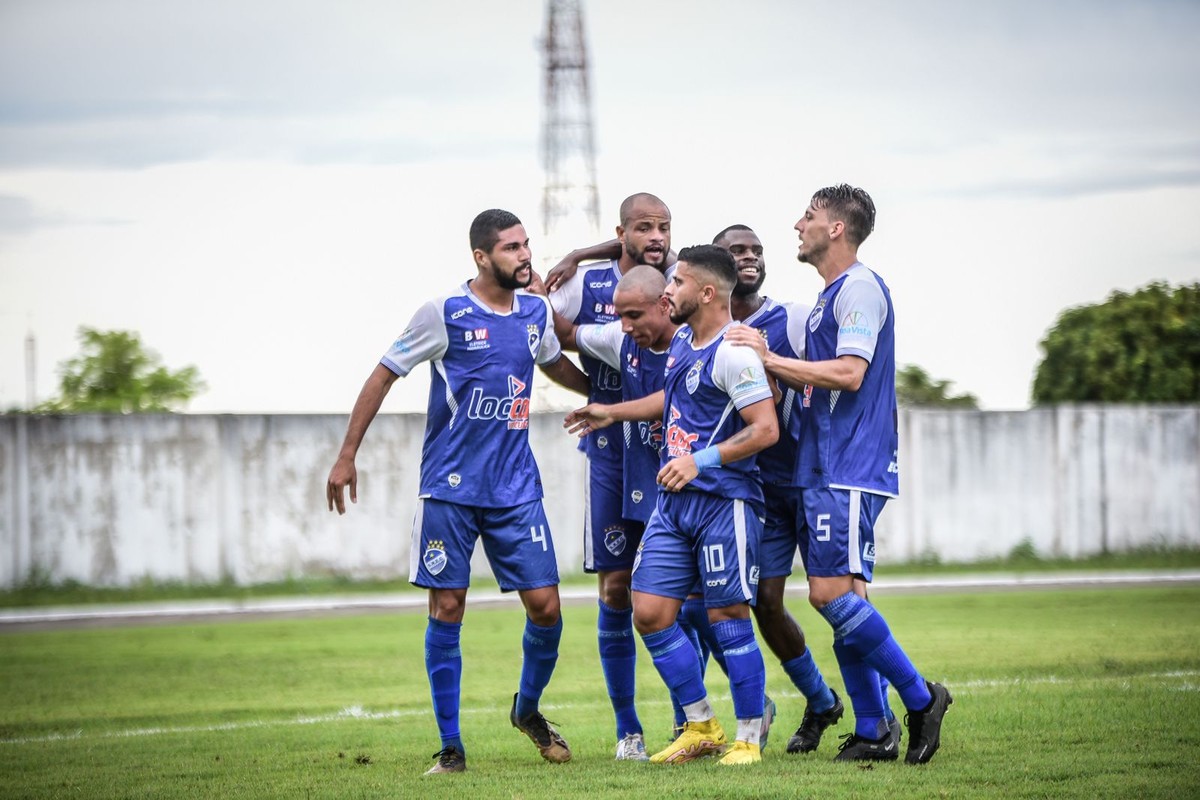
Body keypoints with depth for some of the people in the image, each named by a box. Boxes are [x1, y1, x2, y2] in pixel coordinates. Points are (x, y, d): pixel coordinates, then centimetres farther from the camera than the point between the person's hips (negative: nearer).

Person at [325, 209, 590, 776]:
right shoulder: (444, 313, -8)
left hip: (516, 489, 4)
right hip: (450, 489, -4)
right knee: (447, 610, -2)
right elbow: (384, 375, 0)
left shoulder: (536, 313, 6)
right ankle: (451, 746, 7)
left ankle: (528, 710, 24)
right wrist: (346, 456, -1)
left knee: (545, 605, -3)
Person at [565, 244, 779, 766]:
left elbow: (766, 429, -20)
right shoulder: (682, 343, 14)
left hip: (724, 502, -9)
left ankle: (749, 738, 5)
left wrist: (700, 460, -23)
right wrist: (614, 413, 39)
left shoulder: (732, 353, -15)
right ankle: (701, 728, 15)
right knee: (650, 612, 4)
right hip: (673, 502, 9)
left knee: (728, 616, -5)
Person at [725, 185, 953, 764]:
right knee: (837, 598, 6)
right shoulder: (830, 296, 21)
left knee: (832, 592, -16)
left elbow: (849, 374, -20)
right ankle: (873, 732, 7)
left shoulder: (859, 288, -10)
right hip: (824, 470, 10)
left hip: (851, 470, -10)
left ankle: (919, 698, -8)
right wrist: (771, 364, 13)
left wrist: (771, 359, -15)